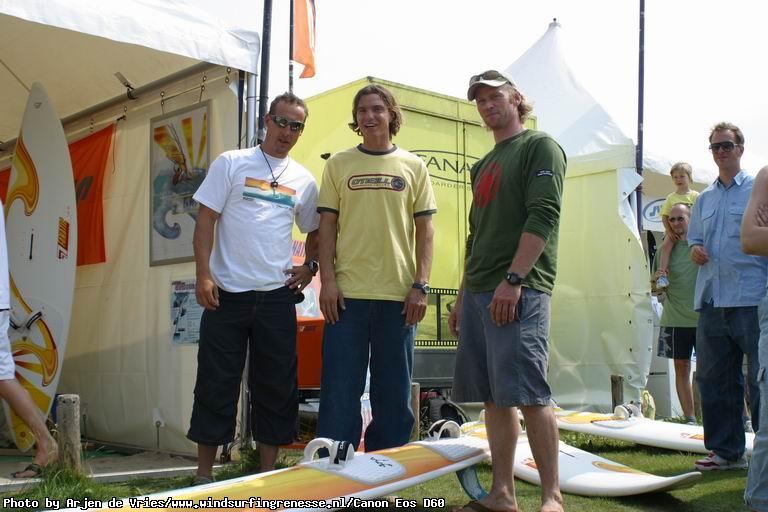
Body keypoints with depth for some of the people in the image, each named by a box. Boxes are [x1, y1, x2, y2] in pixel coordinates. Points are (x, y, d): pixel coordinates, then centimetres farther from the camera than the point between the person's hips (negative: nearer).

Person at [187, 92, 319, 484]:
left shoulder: (303, 180, 11)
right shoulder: (231, 163, 2)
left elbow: (315, 231, 23)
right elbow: (205, 219, -2)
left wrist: (310, 266, 6)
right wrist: (203, 275, -10)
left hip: (277, 297, 3)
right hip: (226, 294, -3)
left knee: (276, 387, 6)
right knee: (216, 385, 3)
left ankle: (268, 471, 19)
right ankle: (204, 473, 16)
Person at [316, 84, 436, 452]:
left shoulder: (413, 166, 9)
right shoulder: (338, 164, 9)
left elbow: (424, 230, 7)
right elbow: (327, 226, 6)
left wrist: (421, 285, -3)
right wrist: (327, 281, -4)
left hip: (399, 295, 1)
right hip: (347, 294, 0)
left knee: (394, 393, 7)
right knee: (340, 390, 2)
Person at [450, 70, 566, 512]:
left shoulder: (540, 147, 0)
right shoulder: (484, 166, 24)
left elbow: (543, 216, -12)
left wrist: (513, 280, -20)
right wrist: (462, 297, 21)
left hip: (520, 289, -8)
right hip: (479, 292, 8)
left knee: (529, 395, -10)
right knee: (494, 397, 7)